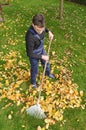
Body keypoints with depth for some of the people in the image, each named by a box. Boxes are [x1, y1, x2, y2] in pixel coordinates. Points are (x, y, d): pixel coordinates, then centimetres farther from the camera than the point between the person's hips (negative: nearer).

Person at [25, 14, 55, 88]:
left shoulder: (40, 27, -24)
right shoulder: (30, 37, -42)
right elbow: (29, 54, -30)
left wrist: (49, 31, -9)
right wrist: (42, 56, -23)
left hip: (42, 50, 6)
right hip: (34, 55, -6)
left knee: (46, 63, 31)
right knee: (34, 70, 20)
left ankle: (47, 73, 65)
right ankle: (33, 82, 53)